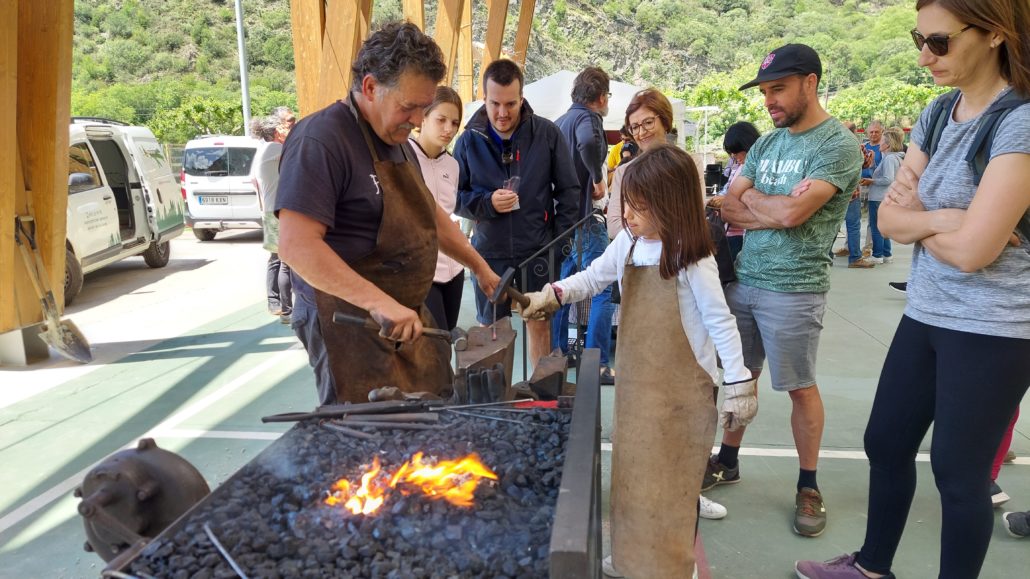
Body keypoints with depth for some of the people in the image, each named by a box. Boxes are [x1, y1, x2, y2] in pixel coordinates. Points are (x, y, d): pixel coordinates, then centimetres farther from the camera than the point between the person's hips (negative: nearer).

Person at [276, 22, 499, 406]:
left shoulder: (396, 139, 12)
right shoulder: (320, 139, -18)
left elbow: (429, 215, 25)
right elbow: (297, 246, -27)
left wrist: (479, 266, 22)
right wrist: (378, 302, -34)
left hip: (407, 318, 9)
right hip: (351, 324, -9)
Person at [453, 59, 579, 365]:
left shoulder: (547, 133, -4)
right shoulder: (469, 140, -2)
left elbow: (568, 191, 2)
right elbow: (454, 196, 3)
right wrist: (487, 203, -15)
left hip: (537, 251, 0)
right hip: (488, 252, 1)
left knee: (539, 325, 12)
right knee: (489, 330, 11)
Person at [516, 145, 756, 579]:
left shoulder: (692, 259, -17)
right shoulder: (628, 243, 1)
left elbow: (721, 323, -14)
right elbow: (593, 278, 10)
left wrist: (739, 385, -13)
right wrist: (552, 295, -7)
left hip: (682, 388, -6)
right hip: (636, 380, 7)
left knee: (672, 481, 6)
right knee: (633, 472, 17)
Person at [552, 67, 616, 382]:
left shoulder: (559, 121, 15)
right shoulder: (588, 117, -10)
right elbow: (588, 143, -33)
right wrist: (598, 179, -20)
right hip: (584, 215, -9)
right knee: (603, 289, -4)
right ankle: (598, 364, -5)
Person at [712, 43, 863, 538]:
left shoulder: (838, 145, -10)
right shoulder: (766, 143, 11)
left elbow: (791, 213, -21)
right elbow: (729, 207, 5)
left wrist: (750, 199, -2)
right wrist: (775, 212, -11)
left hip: (793, 289, -6)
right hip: (743, 279, 6)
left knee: (800, 388, 5)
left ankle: (808, 487, 22)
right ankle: (727, 462, 31)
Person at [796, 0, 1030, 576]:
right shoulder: (937, 114, 5)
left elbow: (971, 249, -25)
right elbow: (889, 217, 3)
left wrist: (915, 219, -7)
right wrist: (942, 218, -15)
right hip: (925, 315, 8)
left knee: (958, 470, 6)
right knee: (886, 444, 16)